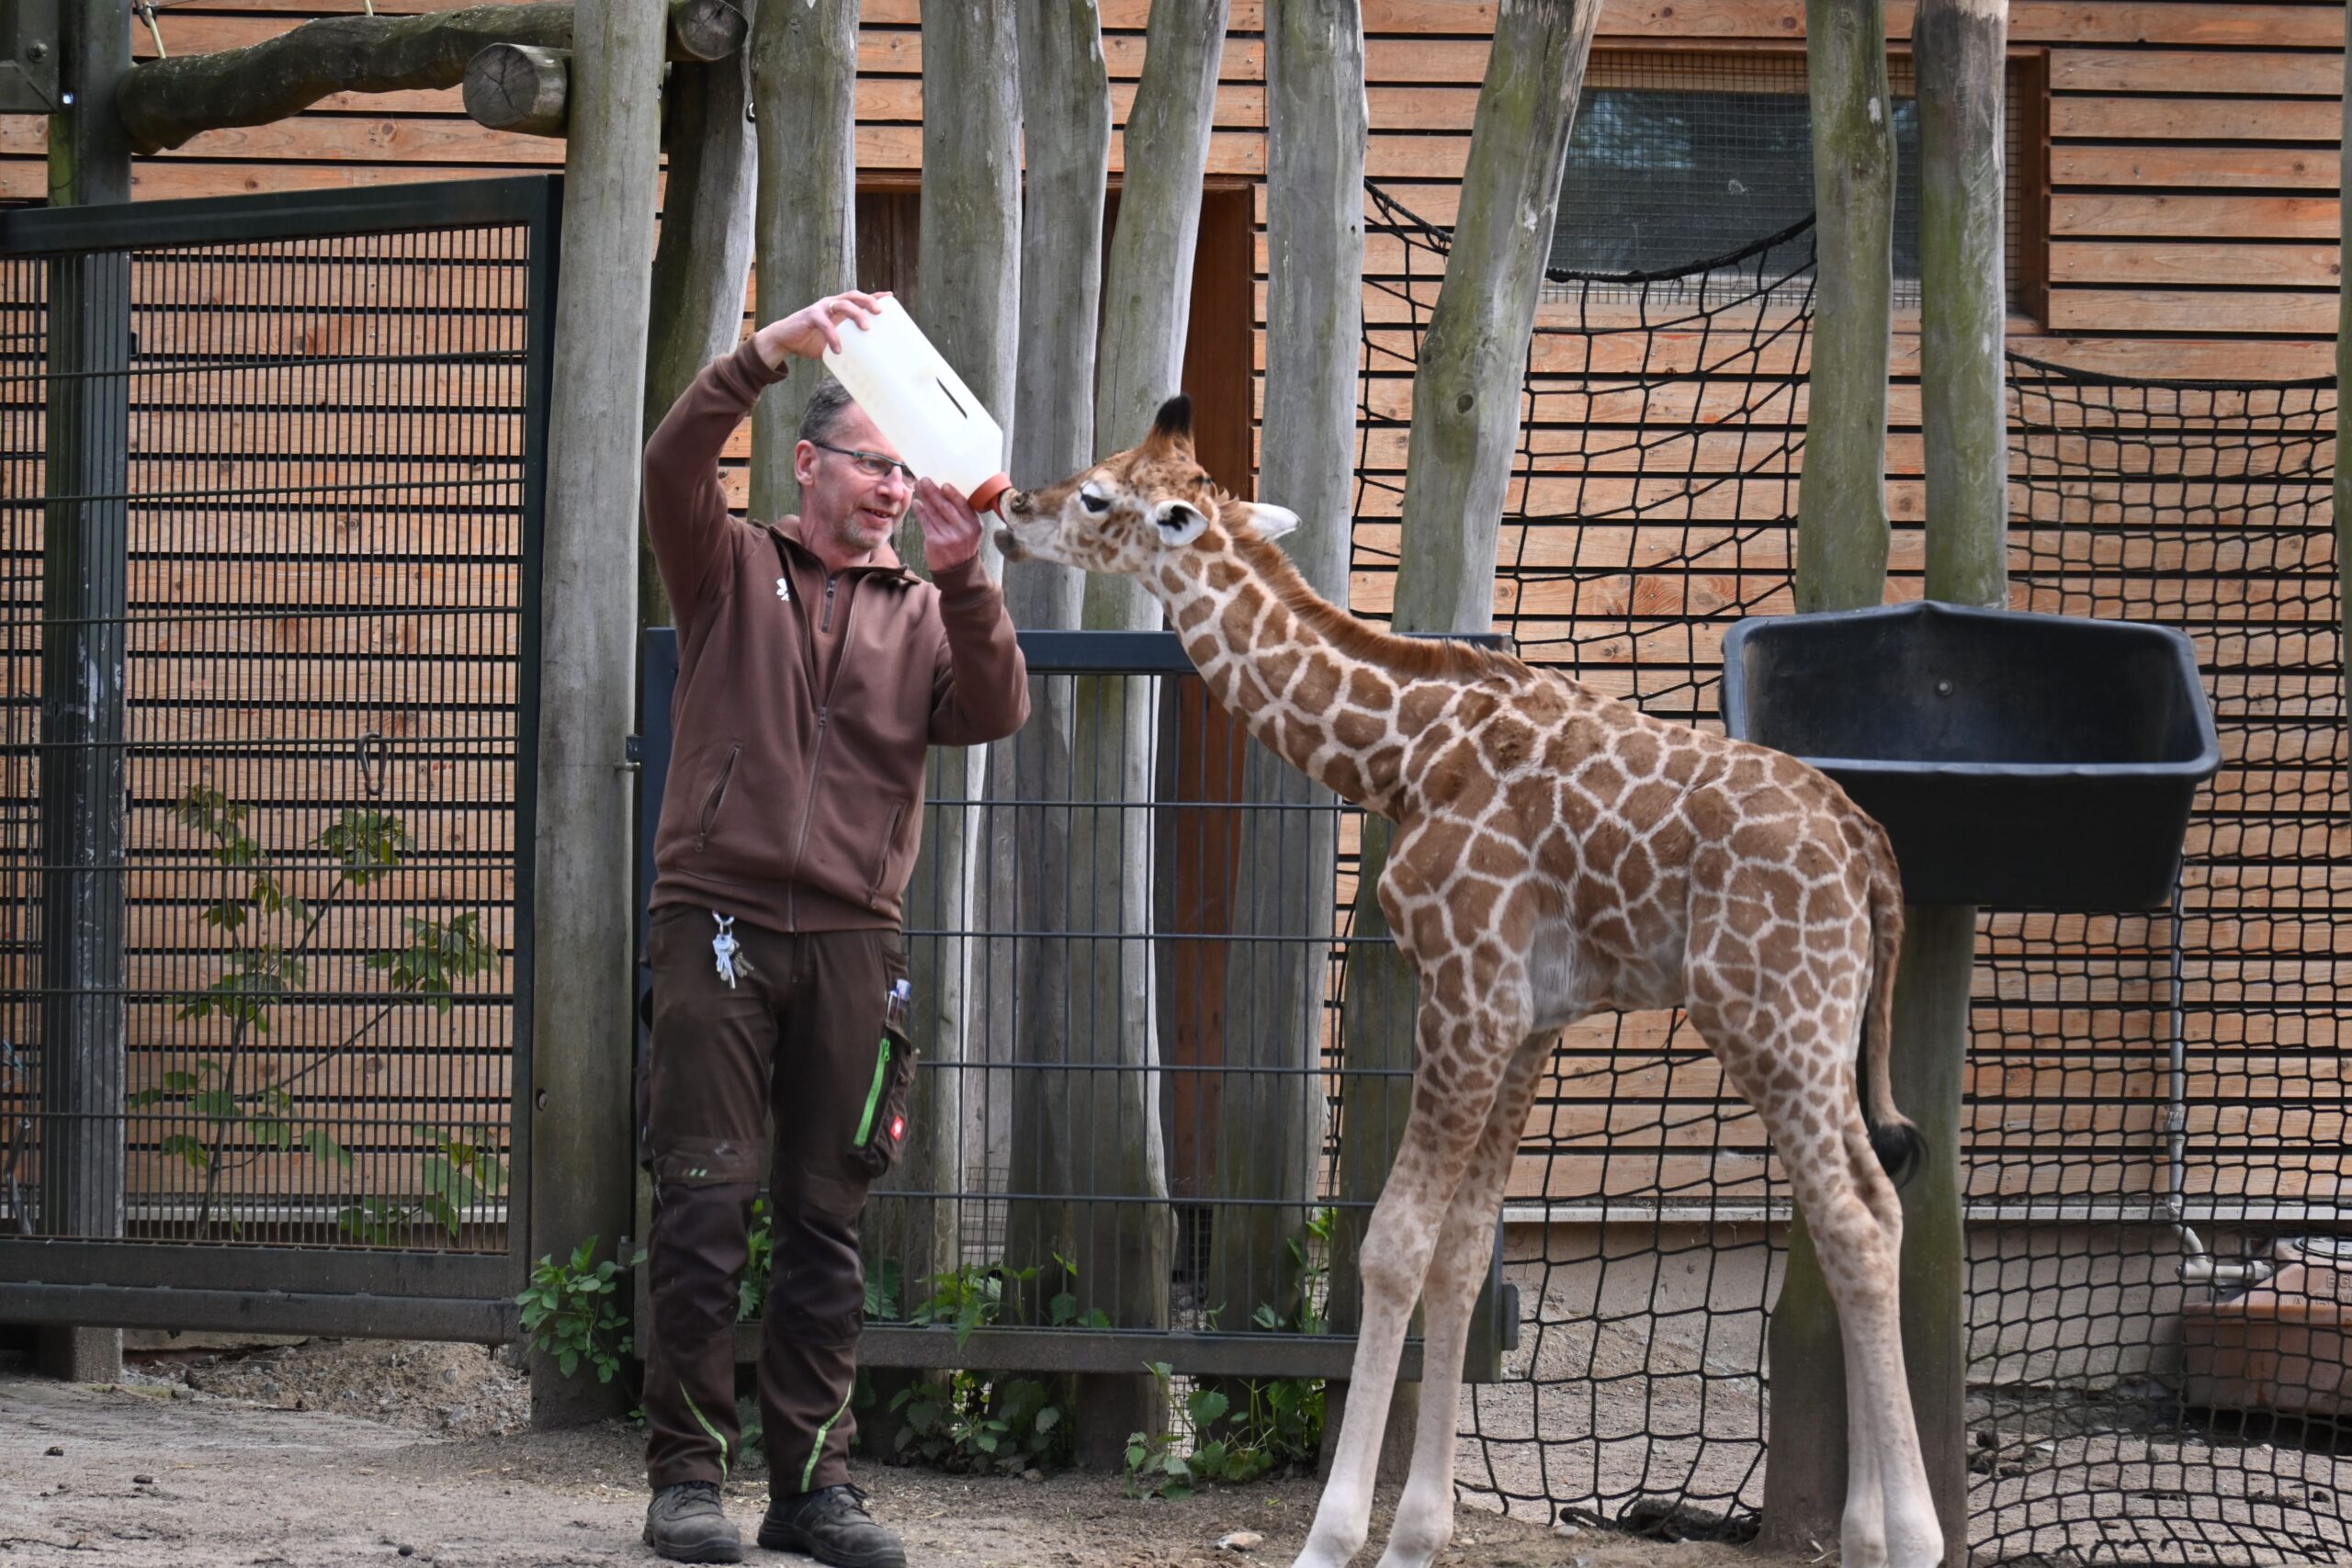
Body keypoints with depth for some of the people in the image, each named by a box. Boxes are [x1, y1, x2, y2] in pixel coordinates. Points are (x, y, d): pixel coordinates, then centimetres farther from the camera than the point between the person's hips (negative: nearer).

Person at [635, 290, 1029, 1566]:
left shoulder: (922, 616, 16)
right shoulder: (732, 571, 11)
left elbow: (993, 712, -1)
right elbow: (671, 466, -7)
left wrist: (962, 576, -13)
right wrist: (772, 351, -18)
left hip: (851, 938, 3)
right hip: (719, 924, -3)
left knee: (828, 1224, 4)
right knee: (705, 1210, -6)